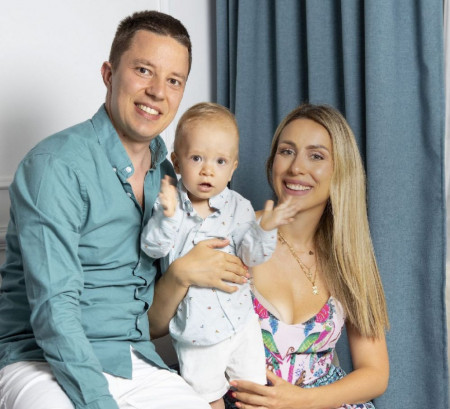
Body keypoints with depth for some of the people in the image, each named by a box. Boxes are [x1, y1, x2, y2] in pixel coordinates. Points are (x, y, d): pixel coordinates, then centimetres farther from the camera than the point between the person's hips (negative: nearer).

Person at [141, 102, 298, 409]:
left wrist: (265, 229, -30)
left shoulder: (237, 207, -7)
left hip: (241, 322, 1)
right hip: (195, 330, -1)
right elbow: (153, 248, -18)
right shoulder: (171, 204, -9)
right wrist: (168, 215, -33)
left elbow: (251, 256, -11)